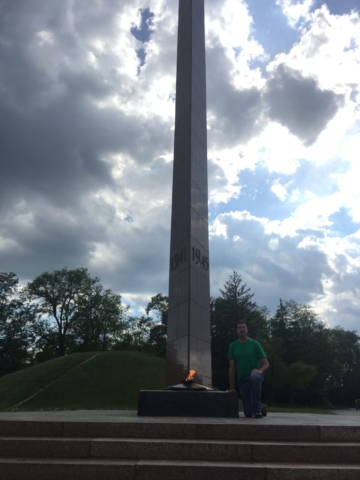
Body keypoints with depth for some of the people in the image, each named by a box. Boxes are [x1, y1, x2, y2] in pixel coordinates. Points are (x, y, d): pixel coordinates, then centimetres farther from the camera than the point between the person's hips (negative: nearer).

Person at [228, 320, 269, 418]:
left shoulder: (254, 343, 0)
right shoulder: (233, 346, 5)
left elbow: (266, 364, -3)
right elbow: (232, 368, 3)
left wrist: (260, 370, -25)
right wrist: (232, 388, 0)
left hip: (255, 376, -2)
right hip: (242, 381, 3)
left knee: (254, 377, -40)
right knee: (248, 414, -3)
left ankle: (257, 408, -24)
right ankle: (258, 408, 34)